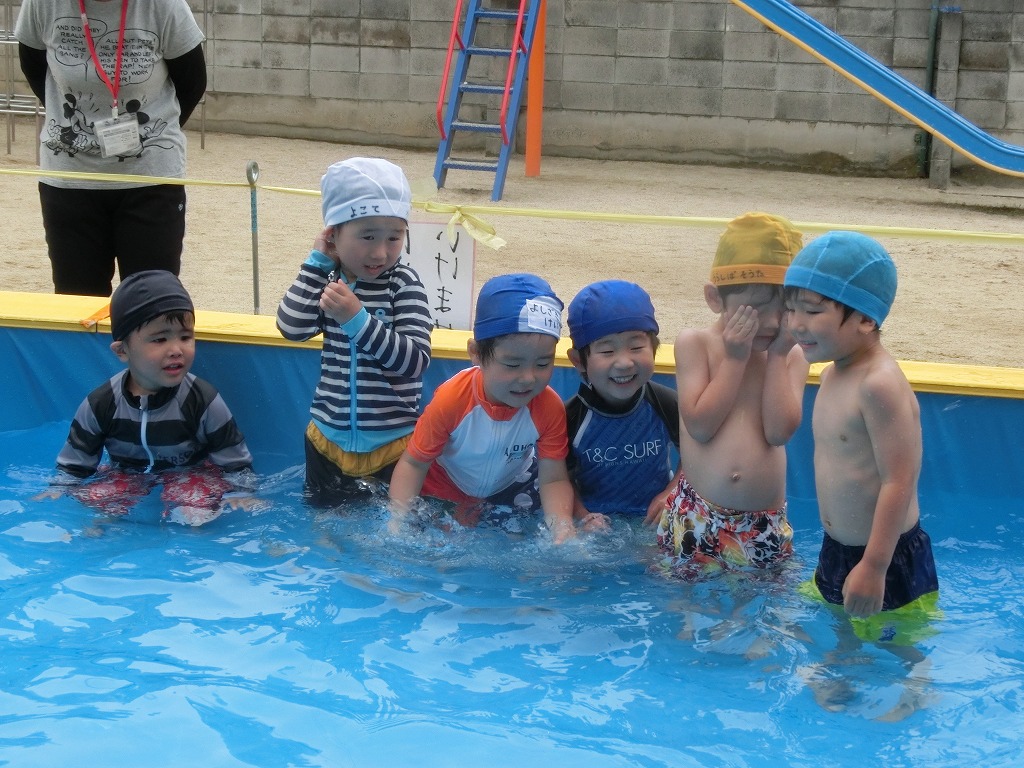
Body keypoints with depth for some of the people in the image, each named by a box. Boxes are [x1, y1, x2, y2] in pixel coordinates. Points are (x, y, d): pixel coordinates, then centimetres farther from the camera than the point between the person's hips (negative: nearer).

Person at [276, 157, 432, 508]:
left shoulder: (403, 282, -14)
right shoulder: (328, 278, 0)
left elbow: (415, 360, -24)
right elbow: (292, 327, -13)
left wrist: (357, 319, -33)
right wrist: (316, 264, -12)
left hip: (393, 443, -4)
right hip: (329, 438, 4)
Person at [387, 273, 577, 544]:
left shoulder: (550, 408, -29)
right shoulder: (452, 400, -33)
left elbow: (554, 480, -26)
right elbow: (413, 463, -22)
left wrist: (563, 530, -45)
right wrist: (397, 521, -35)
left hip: (511, 489, 2)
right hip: (445, 491, -2)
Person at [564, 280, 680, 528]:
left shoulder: (666, 405, -11)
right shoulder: (571, 417, -15)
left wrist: (671, 494, -7)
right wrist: (582, 516, -18)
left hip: (654, 519, 1)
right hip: (596, 519, -1)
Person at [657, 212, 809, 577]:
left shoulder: (791, 356, 3)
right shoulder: (694, 344, -3)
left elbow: (779, 431, -12)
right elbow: (700, 425, -13)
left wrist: (776, 356, -10)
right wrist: (736, 358, -12)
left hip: (766, 522, 1)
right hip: (696, 517, -1)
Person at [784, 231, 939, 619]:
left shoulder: (881, 385, -25)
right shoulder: (834, 372, 4)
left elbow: (899, 482, -27)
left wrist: (873, 568, -26)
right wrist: (833, 549, 19)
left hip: (886, 559, -9)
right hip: (836, 552, 9)